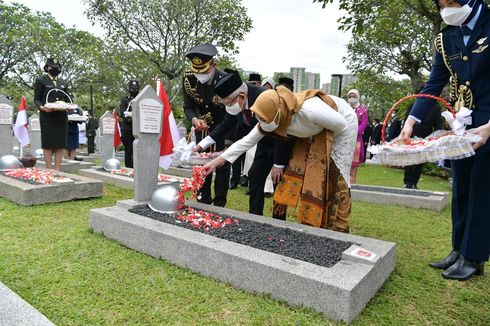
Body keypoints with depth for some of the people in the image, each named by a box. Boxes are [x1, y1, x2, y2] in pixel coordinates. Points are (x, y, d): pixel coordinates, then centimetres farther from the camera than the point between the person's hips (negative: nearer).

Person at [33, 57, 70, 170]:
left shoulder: (63, 83, 19)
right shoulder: (41, 81, 7)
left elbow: (67, 99, 17)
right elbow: (36, 99, 2)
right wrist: (42, 107, -19)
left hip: (62, 117, 4)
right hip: (47, 116, -4)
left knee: (60, 144, 2)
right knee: (48, 144, -4)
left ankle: (57, 169, 7)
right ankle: (49, 169, 1)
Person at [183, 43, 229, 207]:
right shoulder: (189, 80, -14)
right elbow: (188, 107, -5)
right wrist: (194, 119, -28)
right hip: (202, 126, 4)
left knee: (222, 164, -4)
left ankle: (219, 204, 6)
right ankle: (203, 201, 18)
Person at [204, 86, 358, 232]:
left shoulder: (309, 110, -42)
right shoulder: (275, 118, -21)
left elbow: (341, 125, -28)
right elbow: (247, 141, -15)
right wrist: (217, 161, -18)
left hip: (343, 122, -6)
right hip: (317, 129, 6)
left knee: (335, 178, -9)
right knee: (303, 173, 1)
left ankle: (337, 228, 3)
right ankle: (310, 222, 14)